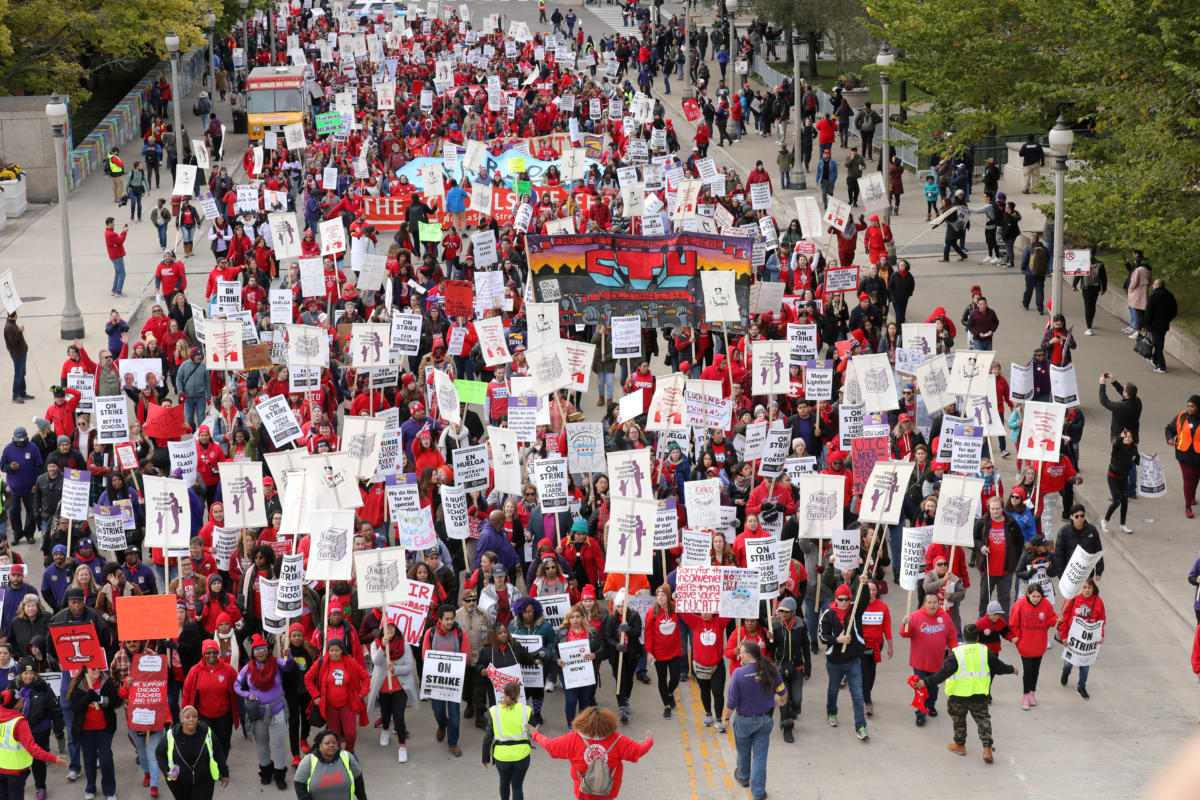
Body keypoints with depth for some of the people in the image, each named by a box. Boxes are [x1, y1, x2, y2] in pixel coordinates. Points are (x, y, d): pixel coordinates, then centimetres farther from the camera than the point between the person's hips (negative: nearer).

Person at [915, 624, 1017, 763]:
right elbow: (999, 667, 12)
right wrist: (1012, 670, 33)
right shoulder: (985, 651, 0)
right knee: (983, 719, 13)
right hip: (980, 694, 2)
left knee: (959, 719, 19)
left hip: (959, 695, -2)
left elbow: (944, 673, -18)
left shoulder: (956, 653, -10)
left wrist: (927, 682, -19)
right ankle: (987, 748, 2)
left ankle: (960, 745, 32)